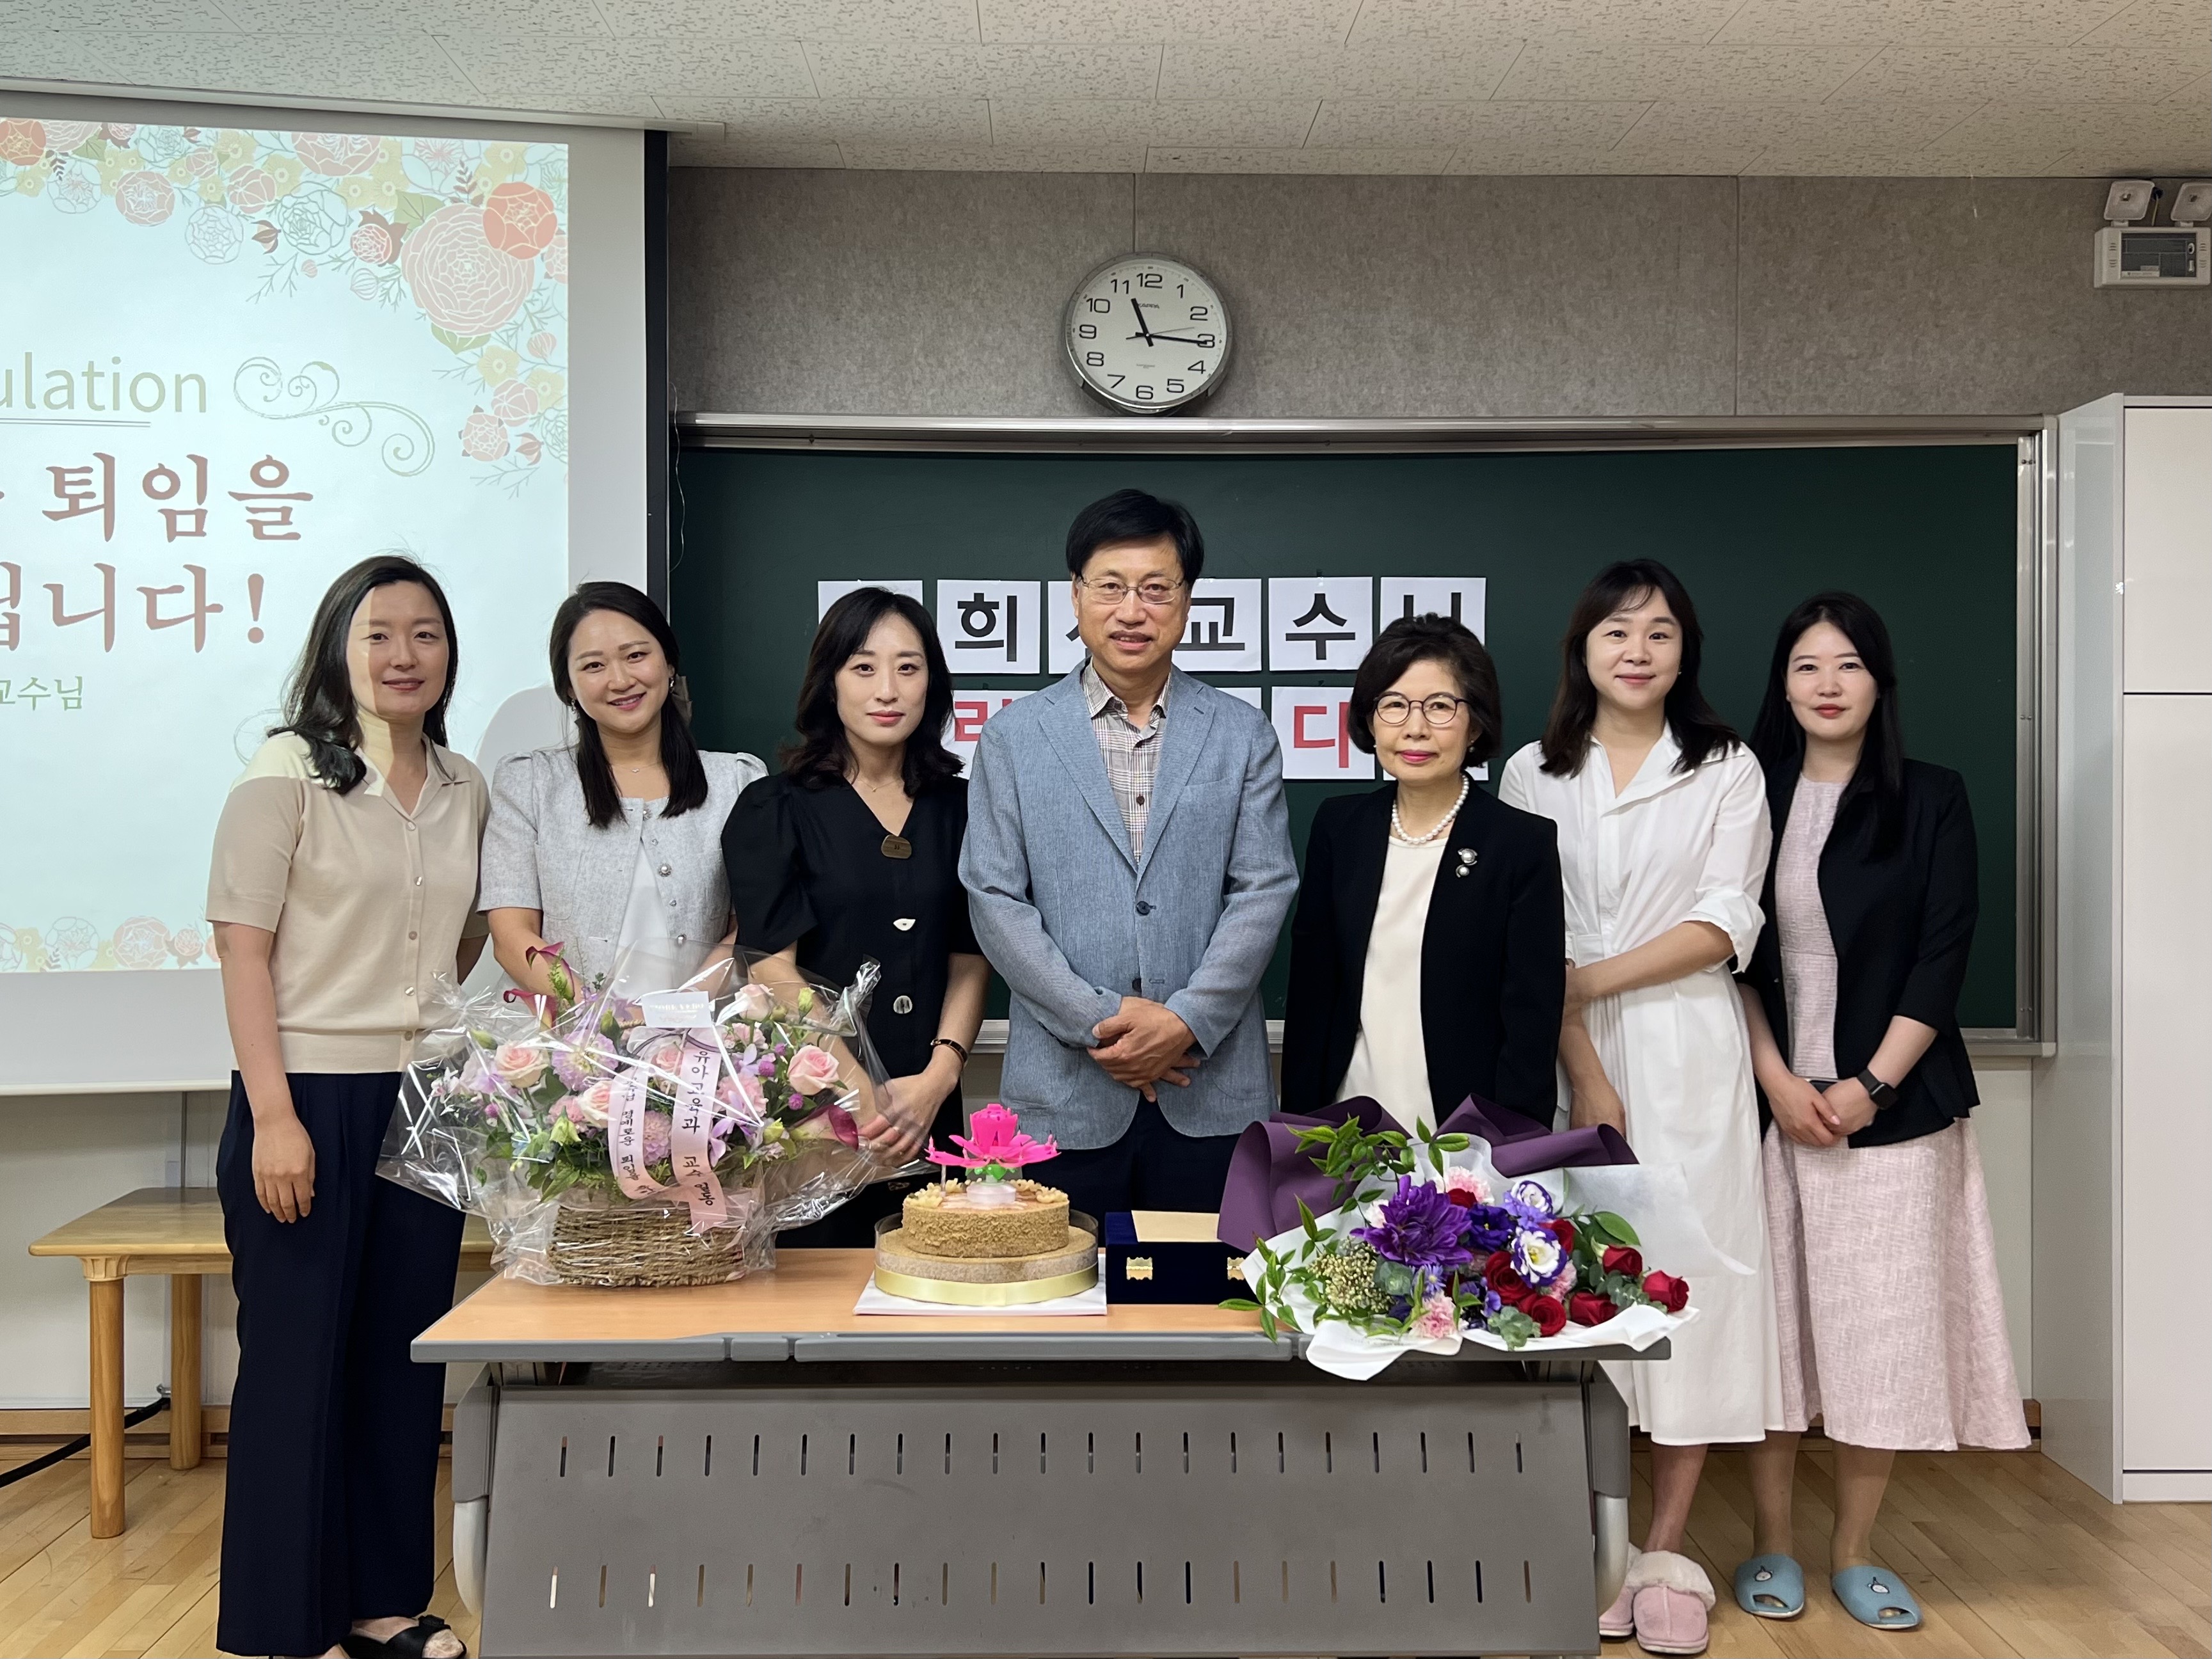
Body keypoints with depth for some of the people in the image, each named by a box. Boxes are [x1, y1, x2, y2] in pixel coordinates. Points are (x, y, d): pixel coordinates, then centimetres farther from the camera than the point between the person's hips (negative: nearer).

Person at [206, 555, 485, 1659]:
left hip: (427, 1104, 5)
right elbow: (242, 949, -10)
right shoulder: (287, 771, -6)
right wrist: (273, 1115, -15)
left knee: (404, 1355, 12)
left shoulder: (464, 789, 9)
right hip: (309, 1102, -5)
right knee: (297, 1362, 3)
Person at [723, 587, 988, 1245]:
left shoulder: (958, 808, 9)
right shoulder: (774, 808, -1)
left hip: (929, 1115, 3)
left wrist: (937, 1079, -8)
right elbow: (772, 970, -8)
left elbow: (970, 961, 8)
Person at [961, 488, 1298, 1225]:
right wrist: (1098, 1023, -10)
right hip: (1065, 1093, 0)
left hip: (1212, 1091, 1)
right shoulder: (1014, 736, 5)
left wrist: (1186, 1022, -11)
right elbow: (995, 899, -1)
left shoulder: (1243, 735, 7)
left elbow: (1264, 889, 0)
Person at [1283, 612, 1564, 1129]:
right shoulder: (1339, 826, 3)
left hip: (1462, 1134, -3)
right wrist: (1299, 1127, 0)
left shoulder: (1525, 843, -8)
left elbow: (1533, 1021, -9)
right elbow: (1310, 986, 4)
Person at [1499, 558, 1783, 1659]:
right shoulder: (1533, 775, 7)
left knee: (1685, 1281, -2)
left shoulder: (1727, 772, 6)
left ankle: (1668, 1552, 9)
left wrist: (1589, 981, -13)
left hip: (1687, 1049, 0)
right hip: (1561, 1055, 1)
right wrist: (1587, 1075, -10)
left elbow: (1726, 925, -4)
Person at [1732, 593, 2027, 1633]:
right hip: (1771, 1104, 1)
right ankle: (1770, 1545, 17)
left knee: (1882, 1330, 2)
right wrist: (1777, 1081, -9)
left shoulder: (1931, 800, 3)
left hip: (1893, 1108, 0)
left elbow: (1942, 958, -3)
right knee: (1771, 1323, 3)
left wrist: (1868, 1087, -11)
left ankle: (1853, 1553, 18)